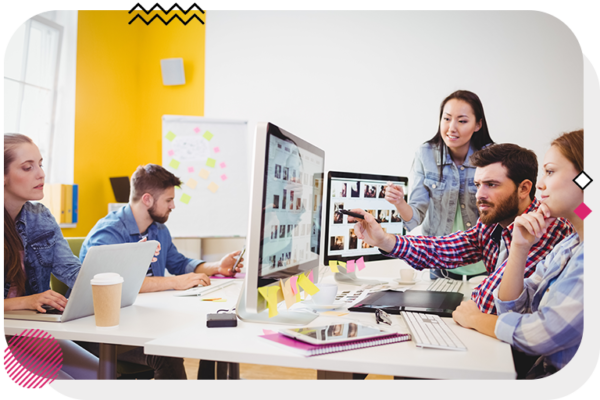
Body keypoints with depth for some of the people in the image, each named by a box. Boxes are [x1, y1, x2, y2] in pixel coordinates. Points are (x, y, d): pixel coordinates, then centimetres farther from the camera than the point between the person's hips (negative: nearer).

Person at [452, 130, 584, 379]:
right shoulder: (566, 247, 10)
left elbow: (543, 335, -25)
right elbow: (511, 310, 9)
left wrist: (474, 319, -6)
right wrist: (520, 247, -5)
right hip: (540, 368, 7)